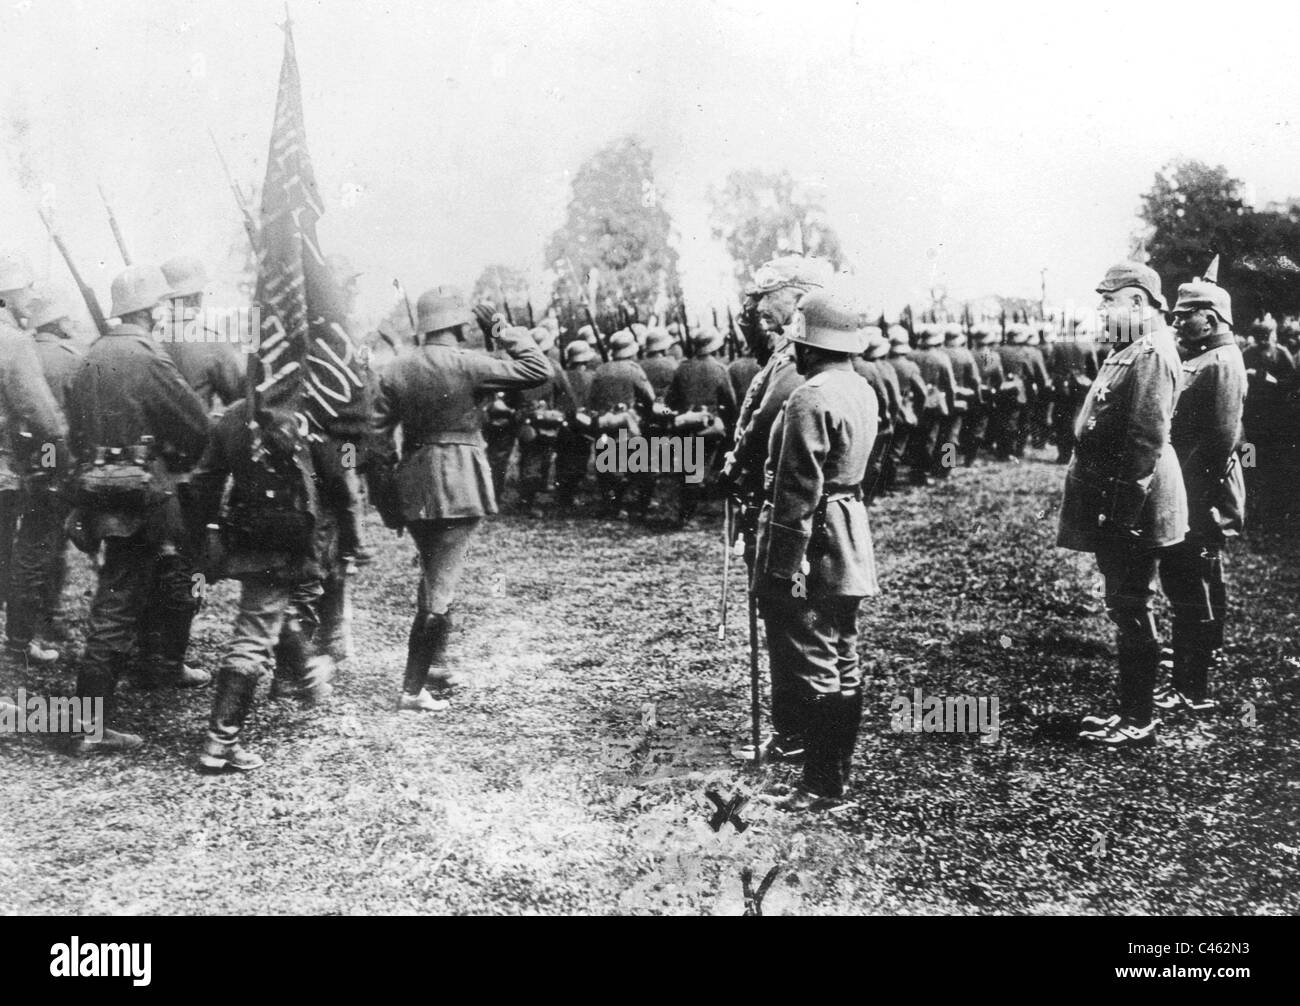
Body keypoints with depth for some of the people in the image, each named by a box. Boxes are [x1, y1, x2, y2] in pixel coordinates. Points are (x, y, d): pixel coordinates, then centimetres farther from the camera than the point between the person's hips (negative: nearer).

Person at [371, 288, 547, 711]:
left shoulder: (397, 371, 5)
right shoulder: (468, 365, -10)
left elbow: (377, 433, 5)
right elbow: (538, 371, -10)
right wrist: (512, 336, 6)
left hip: (414, 488, 6)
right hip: (459, 488, -6)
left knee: (434, 578, 22)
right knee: (440, 585, -4)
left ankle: (436, 668, 29)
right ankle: (413, 689, -6)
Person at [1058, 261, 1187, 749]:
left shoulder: (1151, 356, -17)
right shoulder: (1128, 353, 15)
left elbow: (1146, 440, -22)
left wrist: (1122, 507, -23)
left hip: (1132, 509, -10)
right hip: (1116, 504, 10)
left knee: (1131, 609, -4)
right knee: (1125, 608, 15)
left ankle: (1139, 723, 5)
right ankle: (1130, 711, 24)